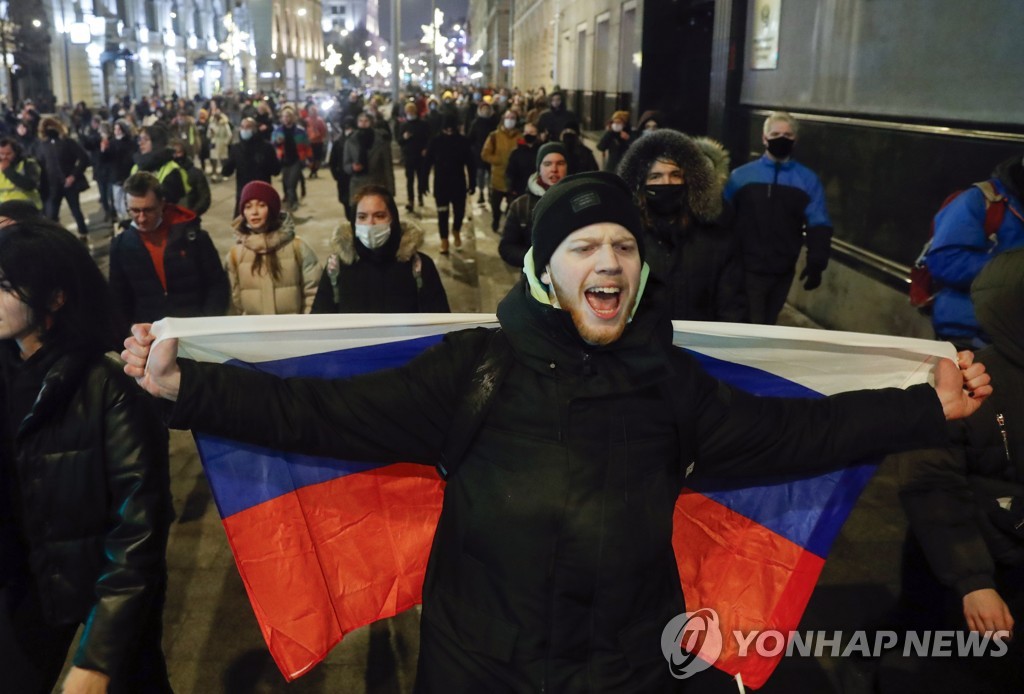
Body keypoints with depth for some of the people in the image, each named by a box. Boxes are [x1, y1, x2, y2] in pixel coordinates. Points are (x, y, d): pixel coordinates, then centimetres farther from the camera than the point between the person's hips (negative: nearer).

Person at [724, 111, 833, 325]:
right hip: (747, 270, -2)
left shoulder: (808, 180, 3)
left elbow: (819, 225, 1)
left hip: (783, 272, 3)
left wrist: (816, 263, -10)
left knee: (766, 326, 18)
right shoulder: (741, 176, -1)